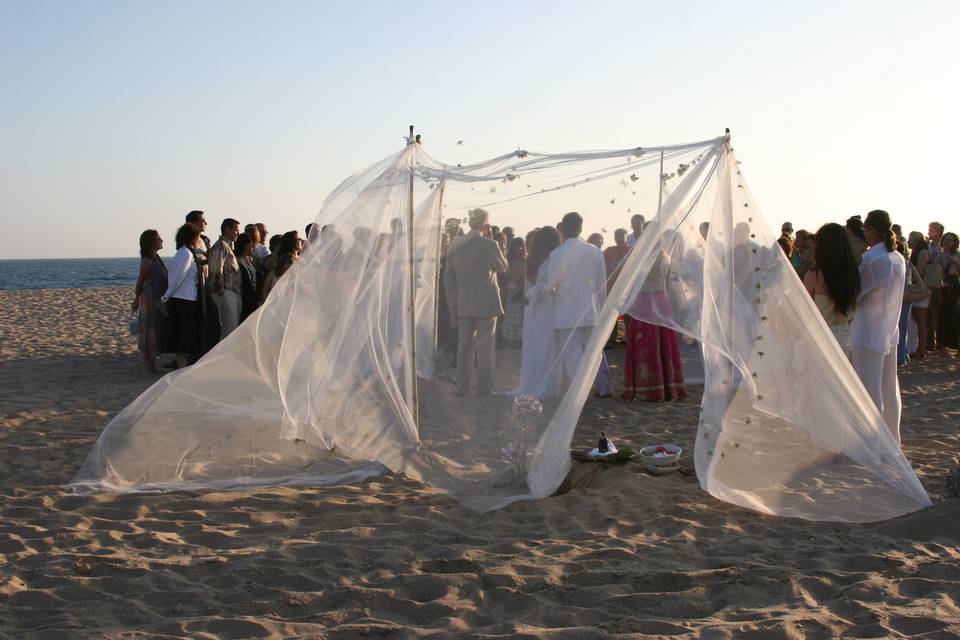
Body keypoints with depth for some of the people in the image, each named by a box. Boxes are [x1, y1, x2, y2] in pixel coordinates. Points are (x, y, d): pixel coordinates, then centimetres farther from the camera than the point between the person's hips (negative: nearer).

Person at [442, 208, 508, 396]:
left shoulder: (454, 247, 5)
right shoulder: (489, 245, -11)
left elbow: (448, 277, 7)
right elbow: (503, 267, 4)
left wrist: (453, 304, 11)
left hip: (463, 304, 5)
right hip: (486, 303, -4)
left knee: (464, 345, 11)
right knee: (485, 346, 2)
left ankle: (462, 387, 13)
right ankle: (484, 387, 4)